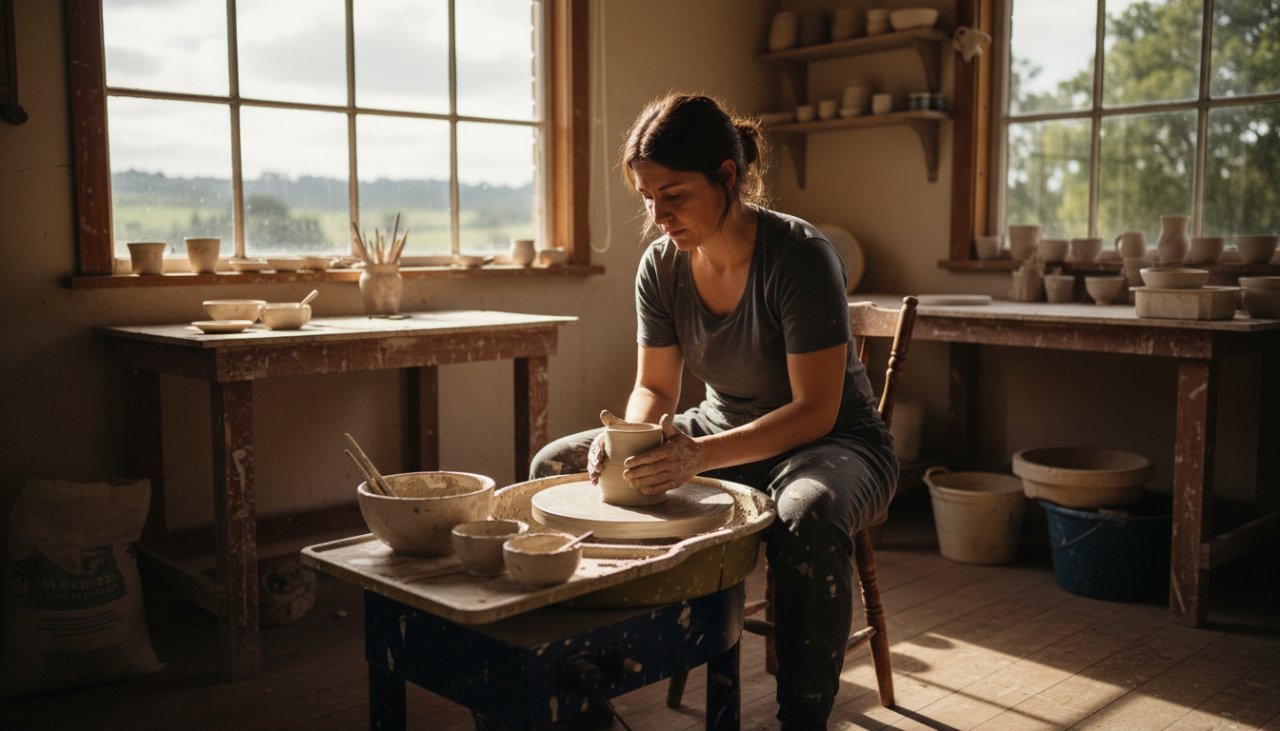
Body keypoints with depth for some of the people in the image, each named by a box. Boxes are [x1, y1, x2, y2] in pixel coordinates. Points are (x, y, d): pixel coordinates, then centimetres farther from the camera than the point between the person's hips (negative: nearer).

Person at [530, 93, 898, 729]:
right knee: (554, 466, -4)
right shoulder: (661, 265, -6)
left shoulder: (799, 256, -24)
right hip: (723, 432, 6)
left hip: (831, 442, -6)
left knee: (807, 515, -42)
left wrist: (700, 454, -36)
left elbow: (815, 410, -25)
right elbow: (654, 386, 2)